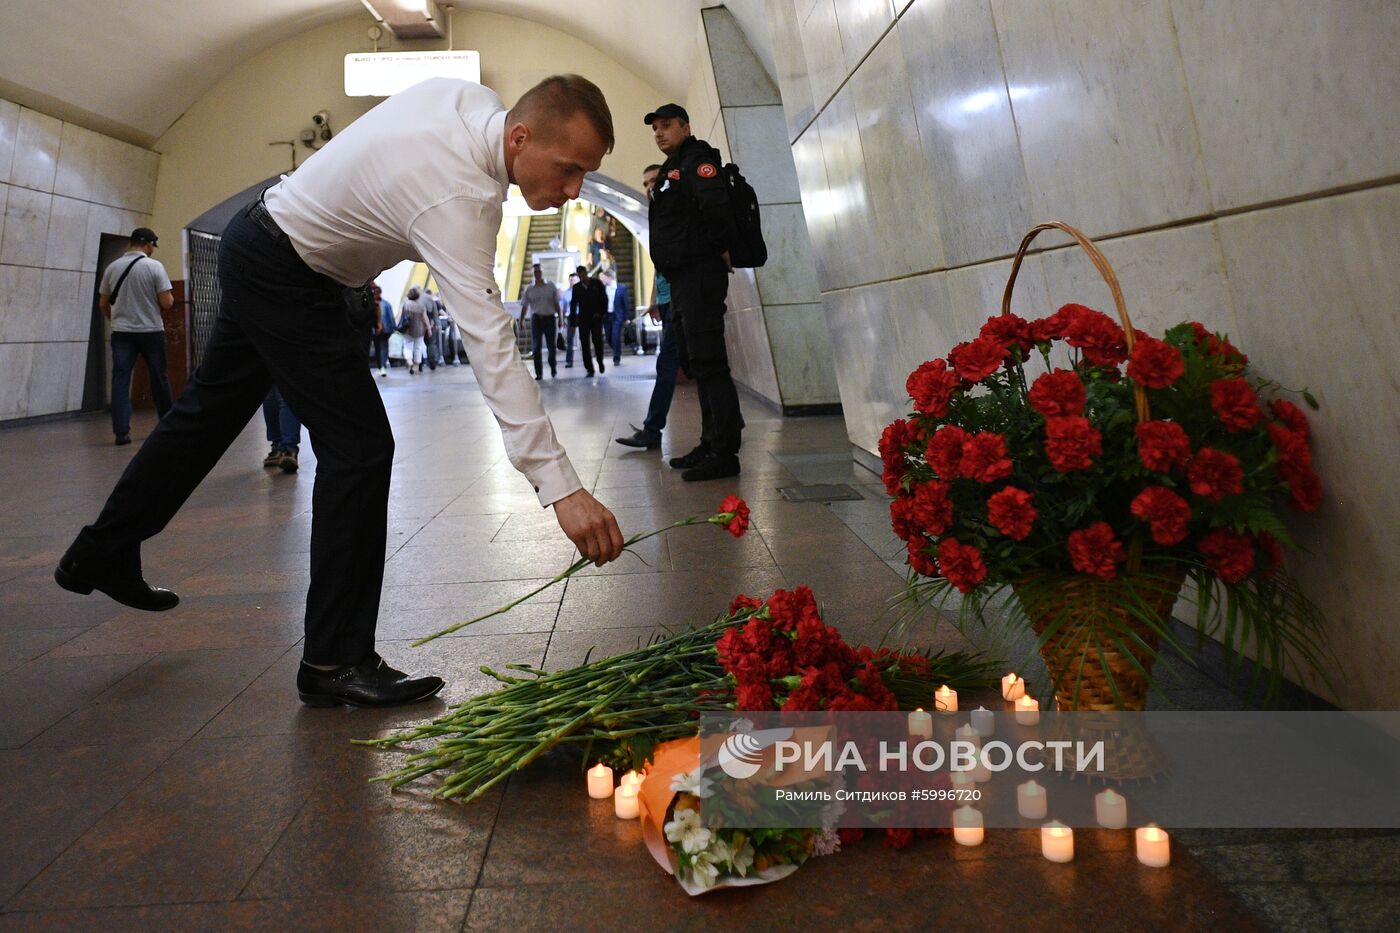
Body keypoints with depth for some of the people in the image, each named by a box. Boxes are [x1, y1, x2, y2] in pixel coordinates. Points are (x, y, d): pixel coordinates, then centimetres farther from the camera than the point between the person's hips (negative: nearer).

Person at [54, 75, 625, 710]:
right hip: (283, 277, -10)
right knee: (359, 447, -13)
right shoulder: (458, 195, -35)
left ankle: (102, 555, 41)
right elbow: (491, 347, -43)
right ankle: (336, 661, -5)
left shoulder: (472, 97, -8)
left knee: (211, 410, 21)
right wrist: (561, 487, -47)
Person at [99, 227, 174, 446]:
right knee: (159, 379, 11)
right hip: (151, 331, -2)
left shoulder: (113, 268, 4)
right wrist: (171, 298, 11)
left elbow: (103, 303, 10)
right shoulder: (154, 266, -8)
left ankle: (121, 431, -7)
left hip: (122, 332, 2)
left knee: (120, 380, 0)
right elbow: (166, 303, -12)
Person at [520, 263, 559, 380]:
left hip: (549, 318, 0)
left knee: (551, 345, 5)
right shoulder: (529, 289, 4)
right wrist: (521, 320, -2)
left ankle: (553, 368, 28)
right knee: (536, 347, -3)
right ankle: (539, 373, 2)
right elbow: (524, 306, 7)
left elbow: (556, 303, 8)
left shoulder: (551, 286, 5)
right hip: (536, 318, 0)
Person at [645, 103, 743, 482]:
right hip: (682, 277, 11)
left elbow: (715, 202, -24)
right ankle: (711, 444, 19)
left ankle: (725, 453, -13)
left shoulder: (697, 159, -6)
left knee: (708, 362, -13)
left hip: (700, 274, -11)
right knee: (693, 361, 12)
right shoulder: (672, 169, 25)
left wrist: (722, 249, -14)